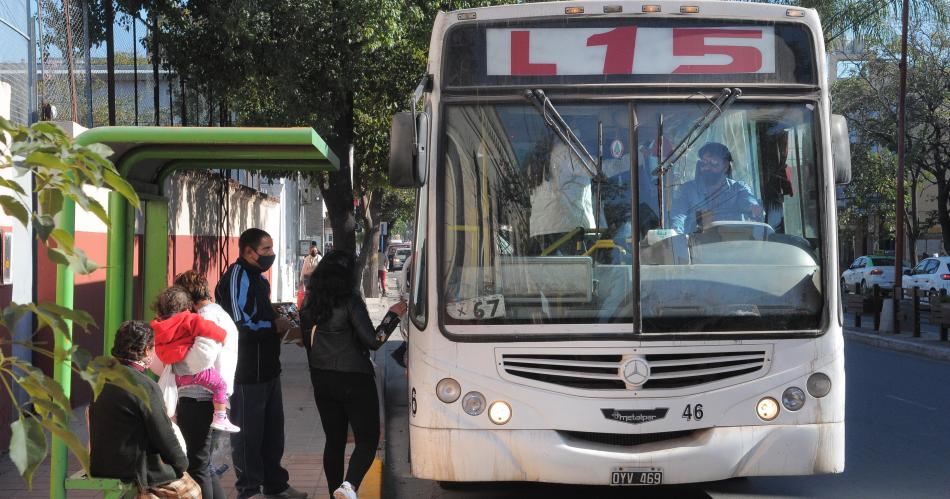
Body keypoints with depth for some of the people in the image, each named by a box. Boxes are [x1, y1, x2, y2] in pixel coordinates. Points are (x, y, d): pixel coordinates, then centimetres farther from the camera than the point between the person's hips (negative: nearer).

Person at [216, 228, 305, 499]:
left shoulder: (257, 277, 14)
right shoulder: (237, 277, -18)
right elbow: (242, 326, -27)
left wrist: (281, 326, 8)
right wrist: (276, 326, -14)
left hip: (266, 369, 10)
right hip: (246, 373, -10)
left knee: (272, 429, 18)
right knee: (248, 433, 1)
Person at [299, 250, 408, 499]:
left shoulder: (309, 304, 4)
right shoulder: (350, 302, -15)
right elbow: (372, 341, -16)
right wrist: (393, 315, -6)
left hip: (321, 381, 6)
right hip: (353, 380, -6)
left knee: (334, 440, 15)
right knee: (368, 439, 0)